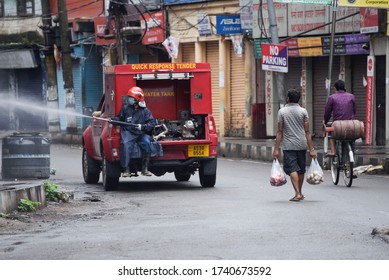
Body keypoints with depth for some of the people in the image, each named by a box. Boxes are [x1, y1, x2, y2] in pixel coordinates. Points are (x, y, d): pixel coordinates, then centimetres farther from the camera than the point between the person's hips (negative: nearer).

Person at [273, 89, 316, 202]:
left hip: (288, 145, -3)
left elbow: (279, 132, -5)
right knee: (301, 169, 15)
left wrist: (276, 149, -2)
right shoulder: (303, 111, 1)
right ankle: (300, 192, 28)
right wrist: (311, 149, -1)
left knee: (292, 169, -6)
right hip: (302, 145, 3)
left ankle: (297, 193, -20)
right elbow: (307, 131, -2)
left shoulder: (282, 111, -3)